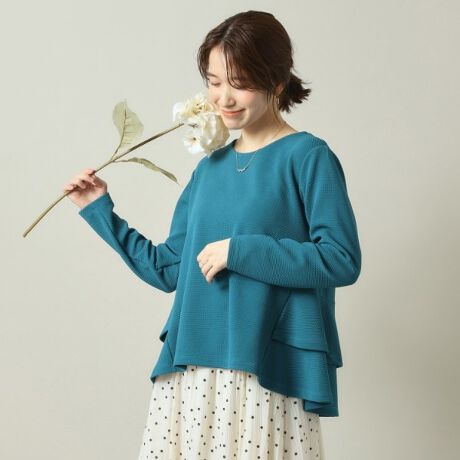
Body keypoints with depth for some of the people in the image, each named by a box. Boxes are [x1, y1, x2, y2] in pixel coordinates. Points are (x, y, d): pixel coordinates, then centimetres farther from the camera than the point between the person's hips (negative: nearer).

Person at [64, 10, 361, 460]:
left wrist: (239, 251, -15)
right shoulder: (210, 167, 12)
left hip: (268, 374, -5)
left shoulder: (307, 156, -5)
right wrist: (100, 212, 12)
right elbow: (169, 270, 15)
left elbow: (342, 260, -14)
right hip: (191, 370, 6)